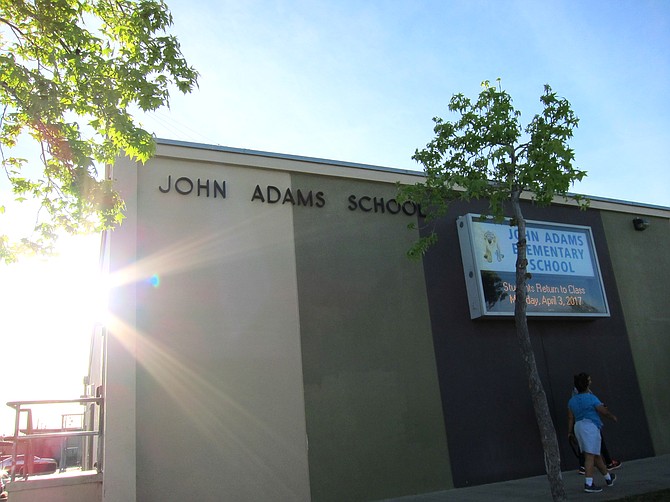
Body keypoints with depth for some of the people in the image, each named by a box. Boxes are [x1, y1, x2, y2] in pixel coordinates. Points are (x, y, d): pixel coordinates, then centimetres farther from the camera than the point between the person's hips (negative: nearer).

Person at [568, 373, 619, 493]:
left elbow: (570, 418, 8)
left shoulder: (572, 400, 9)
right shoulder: (591, 398, -10)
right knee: (590, 456, -9)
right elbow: (604, 411, -5)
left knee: (596, 455, 19)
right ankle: (588, 484, -13)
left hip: (578, 427, 7)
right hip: (590, 426, -7)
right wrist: (613, 417, 15)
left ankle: (608, 478, 36)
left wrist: (570, 432, 13)